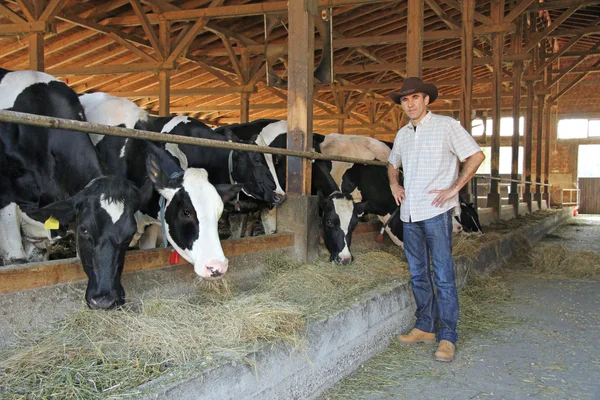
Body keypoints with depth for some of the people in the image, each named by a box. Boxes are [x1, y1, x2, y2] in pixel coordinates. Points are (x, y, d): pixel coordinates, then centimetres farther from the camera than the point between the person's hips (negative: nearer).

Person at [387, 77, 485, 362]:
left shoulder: (446, 126, -3)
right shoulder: (402, 134, 15)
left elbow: (476, 156, -7)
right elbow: (392, 163, 32)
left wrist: (454, 189, -12)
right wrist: (394, 184, 13)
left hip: (436, 211, -7)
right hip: (409, 213, 7)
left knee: (443, 275, -5)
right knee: (418, 274, 12)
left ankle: (447, 338, 1)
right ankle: (425, 328, 24)